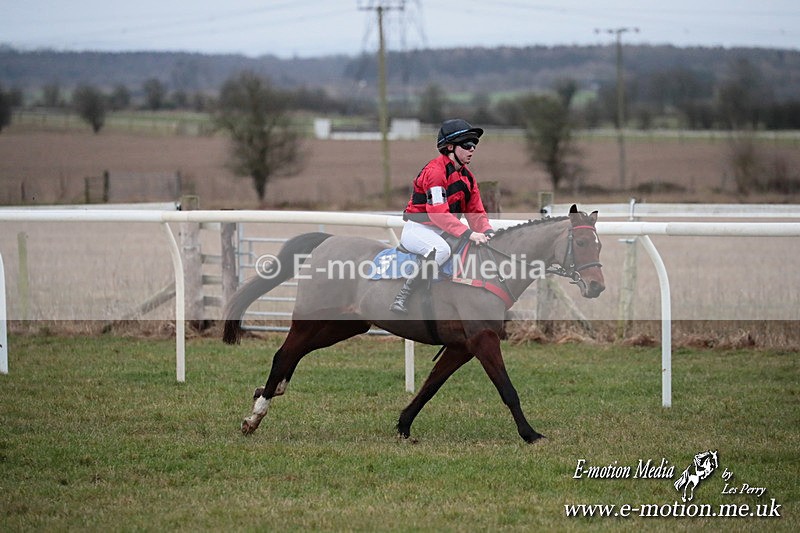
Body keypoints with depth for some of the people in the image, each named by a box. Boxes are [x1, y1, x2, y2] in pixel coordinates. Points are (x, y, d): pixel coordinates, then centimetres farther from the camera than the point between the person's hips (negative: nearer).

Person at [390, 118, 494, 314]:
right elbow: (438, 213, -27)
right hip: (417, 229, -9)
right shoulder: (435, 171, -17)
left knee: (485, 245, -1)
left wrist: (487, 231, -13)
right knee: (442, 250, -38)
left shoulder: (467, 176, 13)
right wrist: (468, 233, -34)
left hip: (442, 231, 9)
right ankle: (401, 298, -36)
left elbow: (476, 211, 10)